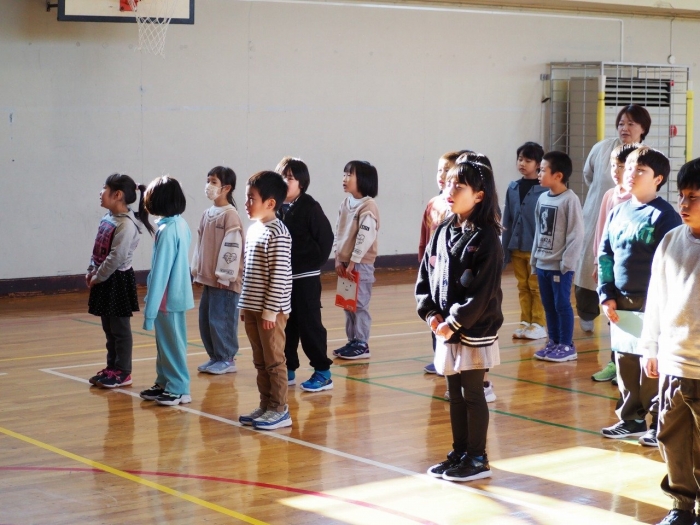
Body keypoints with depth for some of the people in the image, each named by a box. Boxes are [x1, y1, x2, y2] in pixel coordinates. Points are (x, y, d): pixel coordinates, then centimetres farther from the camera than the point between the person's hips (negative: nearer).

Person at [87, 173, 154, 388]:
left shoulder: (126, 225, -19)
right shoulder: (108, 218, 9)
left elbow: (116, 257, -22)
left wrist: (98, 277, -16)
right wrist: (91, 272, 6)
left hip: (118, 280, -9)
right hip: (105, 280, 9)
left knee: (120, 328, 0)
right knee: (108, 328, 15)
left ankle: (122, 372, 6)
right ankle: (112, 367, 24)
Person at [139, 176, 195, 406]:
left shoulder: (166, 230, -21)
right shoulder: (181, 224, 5)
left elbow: (160, 272, -21)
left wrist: (150, 309, -18)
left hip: (169, 298, -9)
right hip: (178, 292, 9)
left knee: (171, 343, 2)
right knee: (166, 342, 17)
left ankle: (179, 389, 10)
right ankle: (165, 382, 27)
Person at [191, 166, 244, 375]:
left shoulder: (230, 215, -14)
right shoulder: (207, 214, 11)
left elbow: (232, 247, -17)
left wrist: (224, 276, -16)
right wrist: (197, 271, 13)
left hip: (225, 281, -8)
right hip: (208, 279, 8)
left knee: (221, 320, -4)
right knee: (205, 320, 12)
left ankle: (227, 359, 7)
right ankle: (215, 357, 23)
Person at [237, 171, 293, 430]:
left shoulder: (277, 234, -15)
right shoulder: (253, 229, 11)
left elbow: (279, 275, -18)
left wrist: (270, 310, -18)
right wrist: (244, 304, 16)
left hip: (270, 310, -8)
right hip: (252, 308, 8)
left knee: (274, 361, -1)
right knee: (260, 361, 14)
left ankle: (280, 410, 7)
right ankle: (266, 405, 22)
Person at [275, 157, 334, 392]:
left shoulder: (310, 207, -10)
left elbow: (326, 237, -10)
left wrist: (315, 263, -7)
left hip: (305, 278, -5)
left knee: (310, 325, -2)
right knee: (285, 325, 12)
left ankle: (323, 372, 6)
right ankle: (288, 369, 23)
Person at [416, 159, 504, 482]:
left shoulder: (485, 237, -14)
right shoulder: (443, 231, 8)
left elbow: (482, 290, -19)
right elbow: (425, 275, 10)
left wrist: (454, 322, -18)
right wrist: (431, 313, -3)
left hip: (474, 330, -7)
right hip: (447, 328, 7)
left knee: (472, 394, 2)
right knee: (455, 394, 14)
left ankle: (477, 459, 13)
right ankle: (459, 453, 25)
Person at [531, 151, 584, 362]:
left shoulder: (570, 199, -14)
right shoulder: (542, 198, 8)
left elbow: (576, 234, -15)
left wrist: (567, 262, -16)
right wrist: (534, 257, 13)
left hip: (560, 265, -7)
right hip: (542, 264, 7)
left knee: (562, 305, -1)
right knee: (548, 306, 13)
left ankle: (567, 345, 8)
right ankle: (553, 342, 23)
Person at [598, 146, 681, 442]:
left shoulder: (665, 216, -10)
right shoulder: (618, 213, 11)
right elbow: (605, 255, 14)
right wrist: (607, 295, 5)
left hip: (652, 305, -7)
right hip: (621, 304, 7)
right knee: (625, 363, 13)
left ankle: (659, 424, 8)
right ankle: (632, 419, 25)